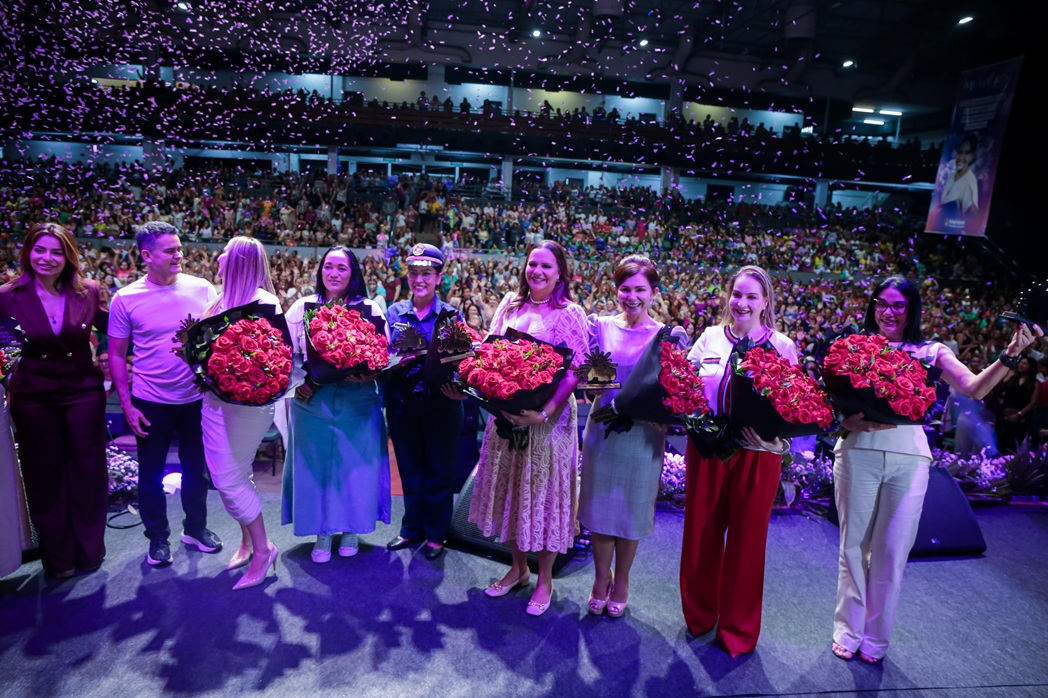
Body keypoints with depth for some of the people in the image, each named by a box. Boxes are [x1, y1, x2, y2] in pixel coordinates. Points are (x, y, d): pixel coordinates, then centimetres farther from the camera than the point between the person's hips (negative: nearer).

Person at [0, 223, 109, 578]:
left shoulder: (88, 292, -6)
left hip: (84, 392, 0)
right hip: (34, 398, 0)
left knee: (88, 471, 10)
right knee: (45, 476, 13)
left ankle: (90, 550, 31)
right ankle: (58, 557, 31)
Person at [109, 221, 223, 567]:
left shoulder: (202, 289, -6)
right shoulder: (125, 299, -8)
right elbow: (116, 355, -2)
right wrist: (127, 405, -5)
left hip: (197, 398, 1)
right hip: (150, 403, -1)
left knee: (195, 468, 15)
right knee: (151, 473, 12)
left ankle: (195, 527, 34)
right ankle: (158, 538, 31)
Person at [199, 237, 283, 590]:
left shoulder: (264, 301, -14)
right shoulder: (223, 298, 10)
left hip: (246, 401, -8)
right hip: (216, 399, 8)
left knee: (229, 477, -4)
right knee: (234, 475, 15)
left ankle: (262, 548, 12)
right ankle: (248, 540, 31)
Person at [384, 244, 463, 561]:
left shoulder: (451, 315, -2)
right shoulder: (394, 312, 6)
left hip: (441, 404, -2)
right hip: (402, 403, 3)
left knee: (439, 469, 8)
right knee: (409, 469, 14)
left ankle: (436, 533, 24)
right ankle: (412, 528, 31)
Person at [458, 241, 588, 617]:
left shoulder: (570, 313, -8)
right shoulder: (511, 304, 6)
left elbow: (575, 371, -14)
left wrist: (547, 410, -25)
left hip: (548, 416, -5)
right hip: (506, 412, 5)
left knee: (544, 490, 6)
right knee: (509, 486, 14)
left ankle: (545, 579, 24)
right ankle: (518, 567, 34)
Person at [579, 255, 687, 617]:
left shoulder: (666, 336, -3)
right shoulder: (602, 326, 1)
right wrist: (587, 340, -16)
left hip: (643, 434, -1)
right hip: (603, 428, 2)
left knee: (632, 509, 12)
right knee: (599, 505, 12)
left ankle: (621, 580, 35)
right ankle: (601, 577, 34)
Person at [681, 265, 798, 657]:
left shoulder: (782, 346, -1)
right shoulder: (710, 338, 4)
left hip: (757, 454, -2)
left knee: (747, 540, 8)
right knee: (701, 532, 12)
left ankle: (738, 628, 28)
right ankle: (699, 613, 36)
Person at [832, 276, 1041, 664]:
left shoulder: (930, 351, 7)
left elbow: (975, 388, -6)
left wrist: (1011, 355, -19)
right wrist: (854, 420, -20)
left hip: (908, 459, 1)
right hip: (858, 454, -1)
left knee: (891, 552, 8)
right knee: (853, 545, 9)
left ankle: (876, 636, 26)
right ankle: (848, 630, 25)